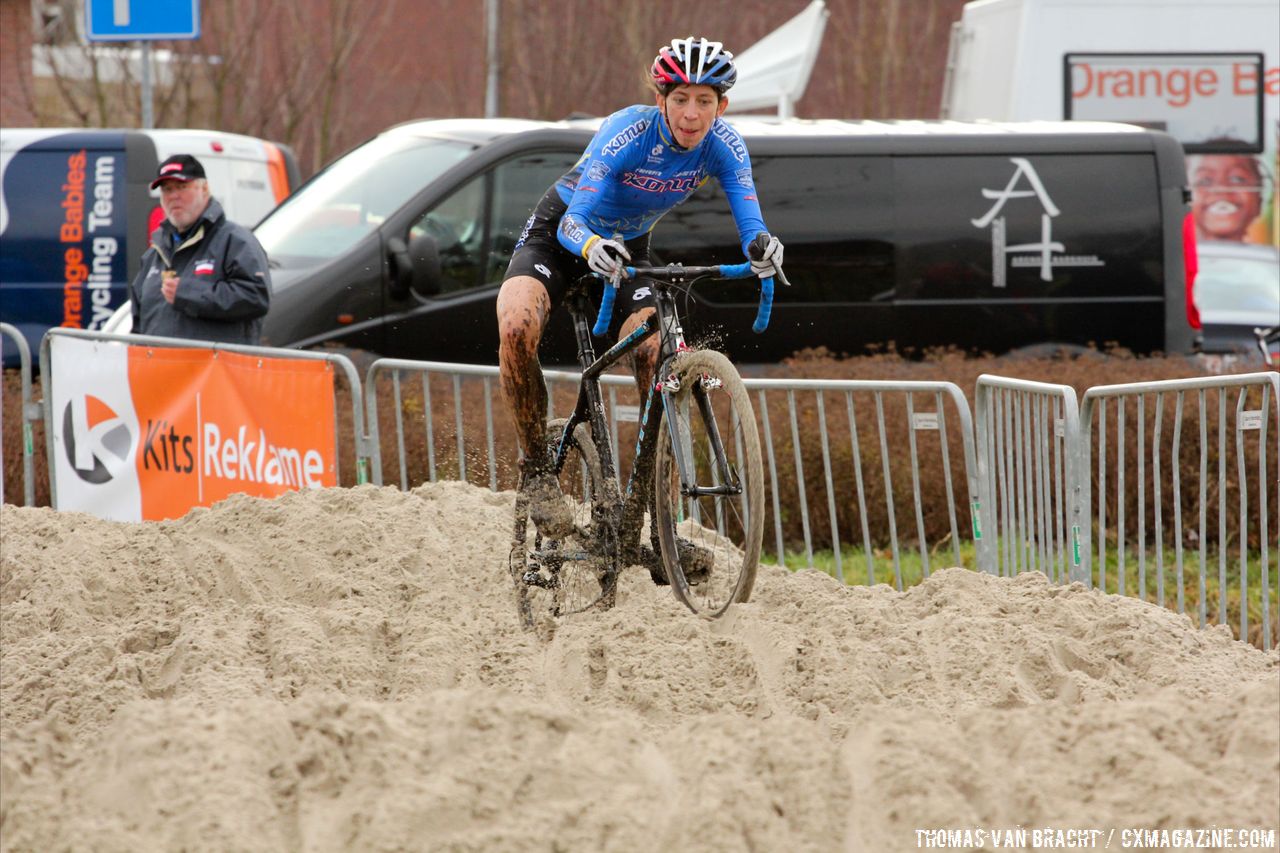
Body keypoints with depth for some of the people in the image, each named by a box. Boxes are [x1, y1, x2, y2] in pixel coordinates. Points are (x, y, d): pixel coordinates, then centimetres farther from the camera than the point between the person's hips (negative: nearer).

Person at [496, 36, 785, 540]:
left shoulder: (723, 147, -19)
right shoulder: (628, 132, -31)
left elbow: (749, 221, -31)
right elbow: (573, 222, -40)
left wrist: (762, 246, -56)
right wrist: (591, 245, -63)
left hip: (628, 251, 3)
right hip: (558, 236, -3)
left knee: (661, 358, -22)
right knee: (516, 327, -33)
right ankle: (536, 469, -16)